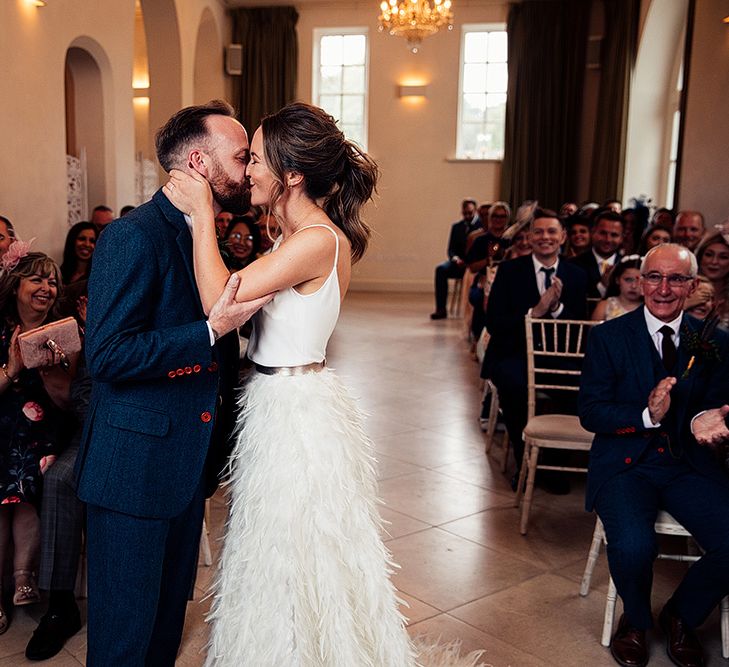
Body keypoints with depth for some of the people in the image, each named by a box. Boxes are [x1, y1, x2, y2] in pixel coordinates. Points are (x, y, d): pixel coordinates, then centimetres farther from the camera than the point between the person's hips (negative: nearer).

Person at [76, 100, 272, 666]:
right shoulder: (134, 236, -17)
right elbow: (107, 355, -24)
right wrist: (211, 331, -28)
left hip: (189, 465, 8)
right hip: (135, 468, -8)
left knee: (170, 614, 22)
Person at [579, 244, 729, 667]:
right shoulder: (608, 337, -1)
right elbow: (590, 412, -5)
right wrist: (647, 415, -21)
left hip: (689, 464, 3)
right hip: (625, 463, -2)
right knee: (633, 546, -29)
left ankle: (682, 616, 13)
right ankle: (636, 621, 9)